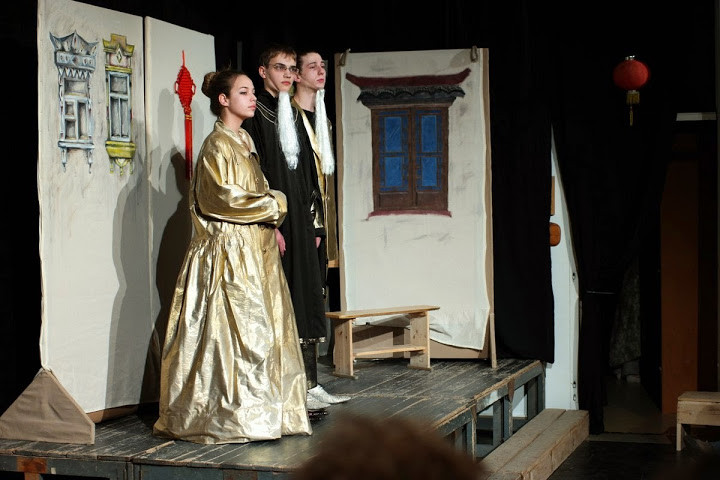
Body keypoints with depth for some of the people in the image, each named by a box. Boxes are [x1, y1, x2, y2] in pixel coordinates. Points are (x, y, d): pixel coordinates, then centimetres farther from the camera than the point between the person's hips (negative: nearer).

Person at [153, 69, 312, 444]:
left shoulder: (244, 141, 18)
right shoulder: (217, 144, -10)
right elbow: (223, 197, -18)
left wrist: (270, 221, 9)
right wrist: (273, 204, -9)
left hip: (254, 250, 9)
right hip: (229, 250, -9)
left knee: (262, 328, 8)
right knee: (239, 327, -11)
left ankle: (255, 409, 13)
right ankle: (232, 416, -7)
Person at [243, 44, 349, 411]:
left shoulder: (294, 116, 19)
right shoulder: (256, 114, -4)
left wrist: (315, 224, 14)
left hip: (300, 220, 8)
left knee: (307, 301, 7)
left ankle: (310, 386, 11)